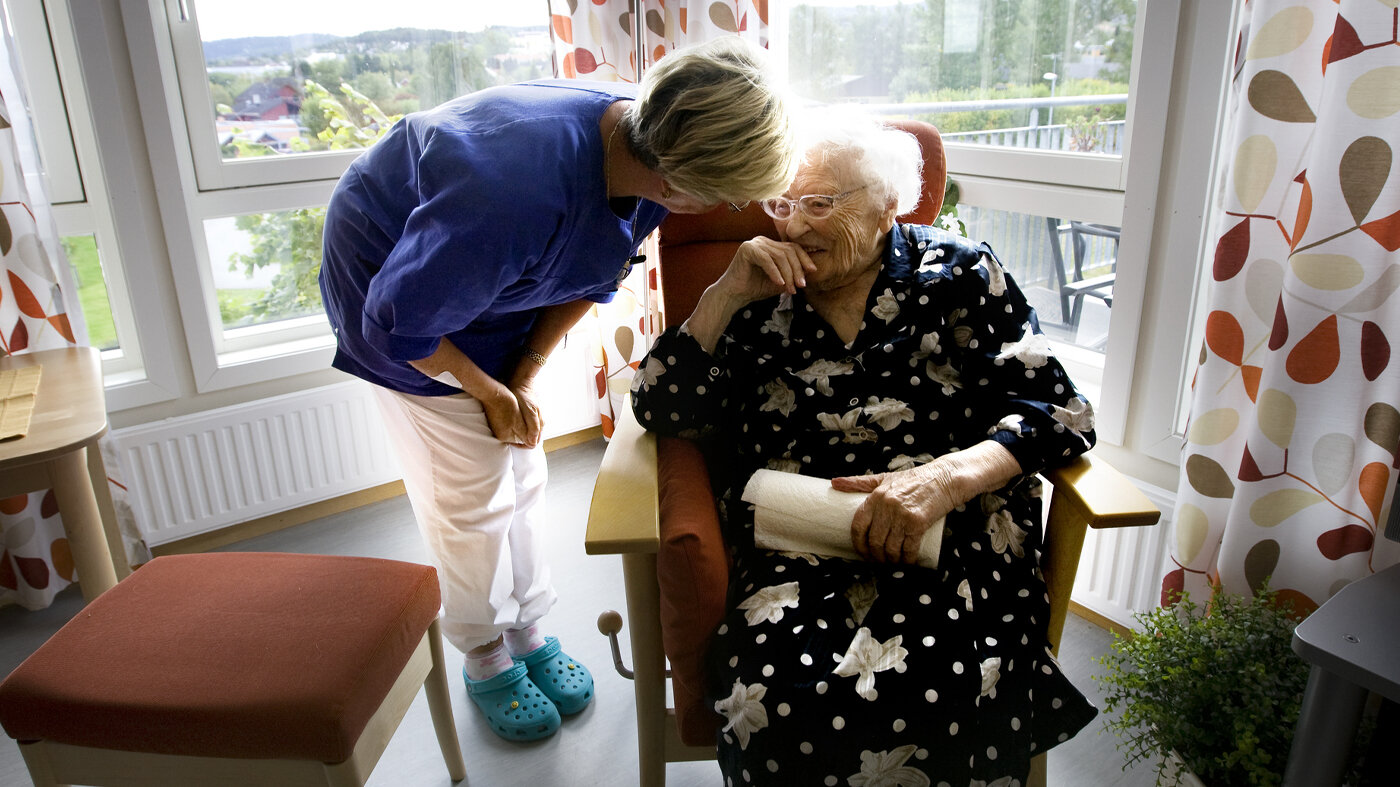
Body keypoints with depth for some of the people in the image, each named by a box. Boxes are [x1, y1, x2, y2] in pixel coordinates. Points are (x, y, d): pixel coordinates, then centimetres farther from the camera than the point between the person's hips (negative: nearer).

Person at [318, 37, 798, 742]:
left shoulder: (644, 146, -19)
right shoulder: (515, 193, -44)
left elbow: (588, 276, -2)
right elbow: (399, 324, -28)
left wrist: (524, 375, -9)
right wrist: (488, 390, -13)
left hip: (495, 287, 6)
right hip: (391, 281, -6)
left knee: (521, 474, 10)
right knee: (472, 495, -1)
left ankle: (528, 632, 30)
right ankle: (485, 659, 23)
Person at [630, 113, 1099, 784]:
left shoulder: (958, 275, 10)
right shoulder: (759, 299, 14)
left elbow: (1059, 411, 2)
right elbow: (659, 409, 8)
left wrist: (945, 477, -17)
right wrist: (727, 293, -2)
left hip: (948, 532, 0)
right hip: (791, 547, 1)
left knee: (921, 698, -31)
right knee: (779, 698, -29)